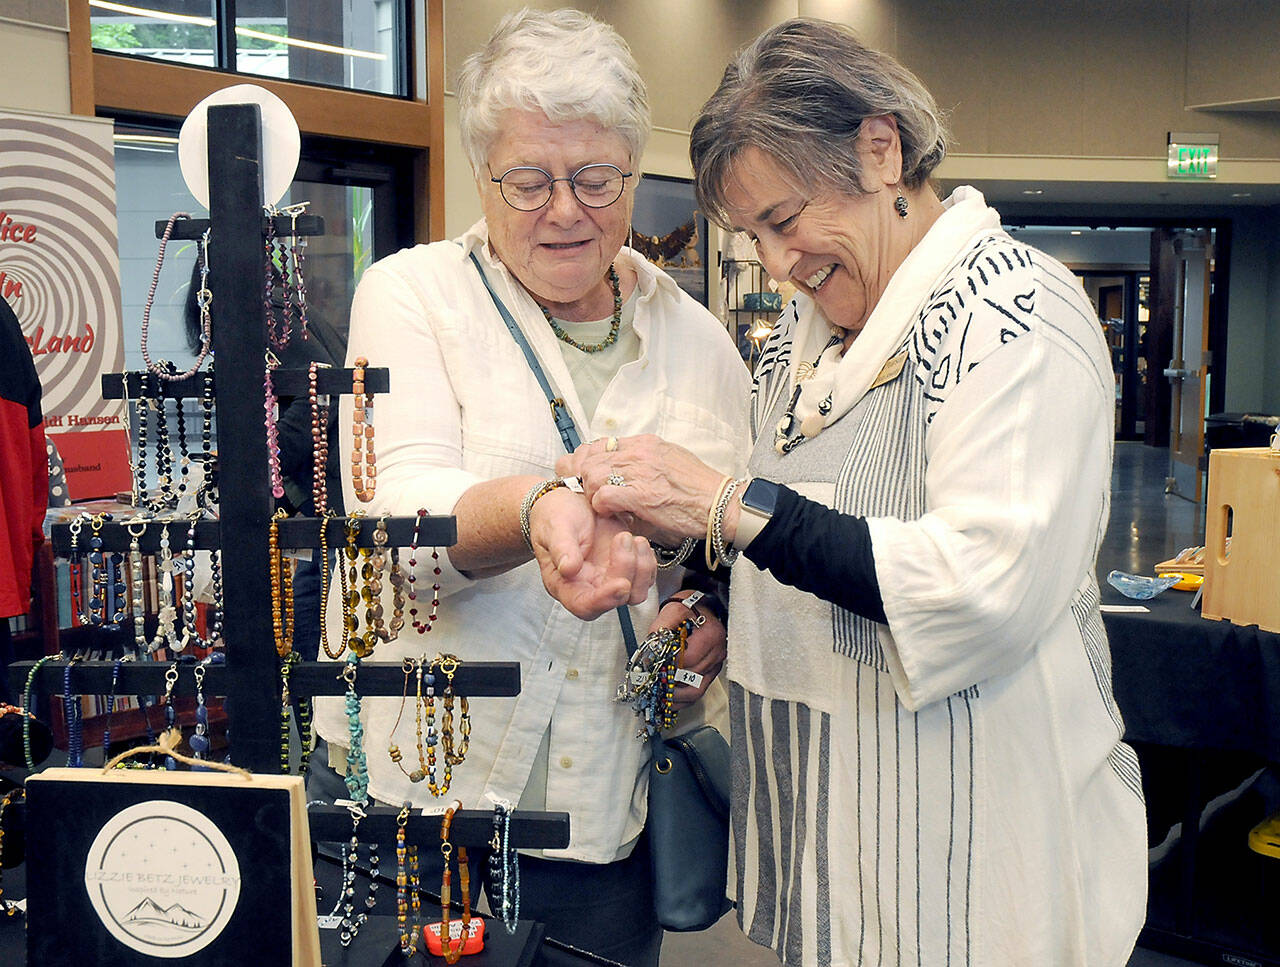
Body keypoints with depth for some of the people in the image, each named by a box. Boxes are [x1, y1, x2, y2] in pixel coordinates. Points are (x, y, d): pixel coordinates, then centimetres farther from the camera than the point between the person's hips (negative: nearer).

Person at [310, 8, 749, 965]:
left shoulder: (696, 337, 7)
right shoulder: (412, 294, -3)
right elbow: (407, 511, -18)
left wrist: (722, 614, -9)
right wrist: (538, 510, -39)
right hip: (418, 791, -2)